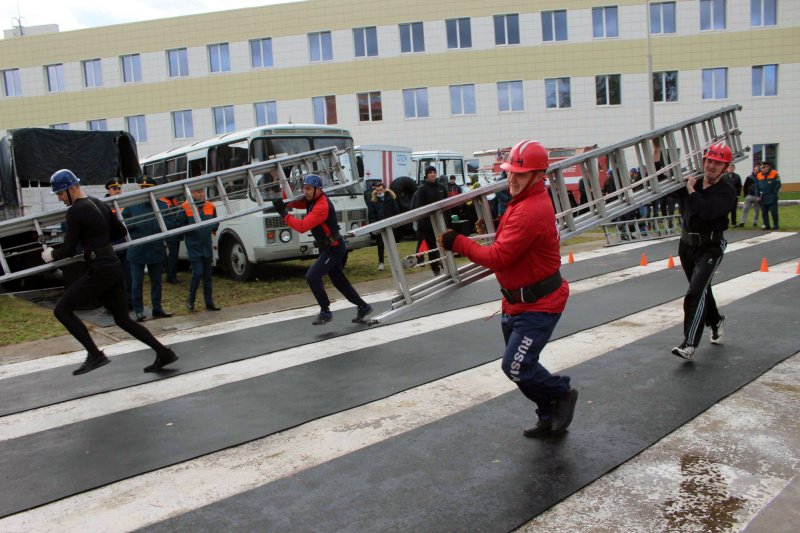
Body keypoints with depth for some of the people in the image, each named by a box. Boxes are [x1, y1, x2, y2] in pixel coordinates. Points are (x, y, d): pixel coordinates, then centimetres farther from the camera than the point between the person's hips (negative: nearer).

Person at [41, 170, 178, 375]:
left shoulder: (75, 211, -11)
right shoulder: (99, 204, 15)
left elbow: (68, 250, -11)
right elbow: (121, 231, 23)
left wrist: (51, 255, 9)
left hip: (99, 270, -9)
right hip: (114, 267, 9)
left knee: (62, 310, -1)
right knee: (123, 319, 13)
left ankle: (95, 354, -4)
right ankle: (163, 353, 10)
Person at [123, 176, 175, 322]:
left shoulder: (163, 205, 5)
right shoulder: (131, 205, 4)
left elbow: (171, 223, 1)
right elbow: (123, 223, 4)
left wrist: (160, 224, -17)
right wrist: (134, 223, -16)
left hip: (156, 251, 1)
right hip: (136, 251, -1)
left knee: (156, 282, 12)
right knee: (137, 282, 1)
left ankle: (157, 308, 24)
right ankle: (139, 311, 10)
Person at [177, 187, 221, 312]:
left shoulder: (210, 206, 10)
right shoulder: (185, 207, -3)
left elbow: (216, 224, 18)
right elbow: (179, 225, -1)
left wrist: (210, 228, -2)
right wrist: (192, 229, -13)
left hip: (207, 246, 4)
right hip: (193, 246, -4)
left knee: (208, 275, 7)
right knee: (197, 273, -10)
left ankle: (209, 302, 14)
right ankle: (190, 300, 9)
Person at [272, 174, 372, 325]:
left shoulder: (322, 206, -26)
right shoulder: (311, 200, 4)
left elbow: (302, 227, -32)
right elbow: (293, 202, 11)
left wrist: (283, 213, -29)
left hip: (334, 248, -10)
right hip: (327, 248, 10)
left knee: (312, 276, -16)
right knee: (339, 280, 15)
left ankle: (325, 312, -4)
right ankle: (363, 307, 27)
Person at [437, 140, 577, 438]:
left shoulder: (531, 212, -25)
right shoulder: (523, 202, 9)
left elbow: (498, 258, -27)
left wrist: (457, 243, -19)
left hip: (538, 305, -10)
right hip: (516, 302, 10)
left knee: (516, 367, -10)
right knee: (519, 365, 16)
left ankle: (562, 394, 17)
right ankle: (550, 418, 34)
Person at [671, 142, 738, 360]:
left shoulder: (727, 192, -11)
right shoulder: (689, 182, 5)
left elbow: (707, 211, -28)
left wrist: (692, 191, -18)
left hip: (710, 248, -6)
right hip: (686, 244, 6)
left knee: (696, 292, -19)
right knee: (702, 289, 21)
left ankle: (689, 344, -19)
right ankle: (716, 322, 47)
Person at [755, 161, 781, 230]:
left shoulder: (774, 174, -4)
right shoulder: (759, 175, 8)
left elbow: (778, 185, -4)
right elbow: (757, 187, 12)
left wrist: (774, 193, -8)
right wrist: (758, 196, 5)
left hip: (772, 198, -4)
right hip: (763, 198, 4)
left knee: (774, 212, -2)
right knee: (764, 213, 5)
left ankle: (775, 225, 8)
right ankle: (766, 225, 13)